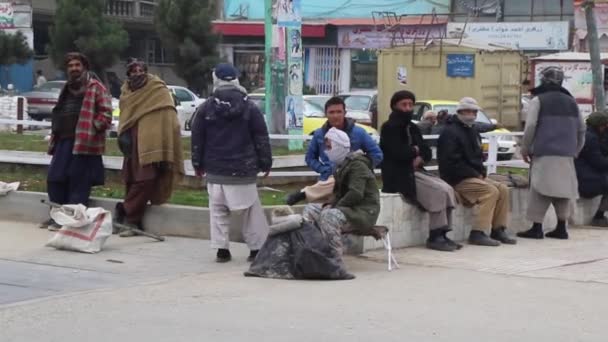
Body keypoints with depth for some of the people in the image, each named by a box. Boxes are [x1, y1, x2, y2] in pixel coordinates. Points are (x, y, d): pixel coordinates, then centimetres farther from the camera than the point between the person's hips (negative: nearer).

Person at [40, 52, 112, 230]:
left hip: (84, 142, -8)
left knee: (78, 182, -6)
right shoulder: (67, 89, 23)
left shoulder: (95, 87, -2)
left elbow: (106, 113, -8)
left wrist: (91, 128, -15)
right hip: (64, 141, 8)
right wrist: (55, 135, 20)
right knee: (55, 178, 8)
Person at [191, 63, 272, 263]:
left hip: (215, 170, 1)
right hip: (243, 170, -1)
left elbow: (197, 139, 5)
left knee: (218, 209, 8)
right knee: (251, 210, 5)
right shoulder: (250, 108, -2)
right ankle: (257, 248, 4)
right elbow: (261, 138, 1)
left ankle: (221, 249, 3)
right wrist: (265, 163, 9)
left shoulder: (206, 108, 0)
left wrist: (198, 164, 15)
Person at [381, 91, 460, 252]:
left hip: (416, 172, 8)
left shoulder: (413, 128, 21)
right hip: (400, 176, -8)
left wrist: (420, 158, -10)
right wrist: (416, 150, 0)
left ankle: (442, 234, -12)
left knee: (448, 189, -11)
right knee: (439, 192, -22)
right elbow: (399, 153, -19)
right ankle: (435, 237, -17)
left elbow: (427, 152, 14)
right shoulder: (389, 127, -5)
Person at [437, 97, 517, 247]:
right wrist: (475, 174, -16)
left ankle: (498, 230, -4)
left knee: (503, 189, -6)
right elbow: (453, 163, -21)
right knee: (491, 191, -25)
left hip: (474, 177, 9)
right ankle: (478, 233, -28)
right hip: (457, 180, -9)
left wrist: (481, 173, 5)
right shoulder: (450, 133, -12)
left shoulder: (472, 132, 19)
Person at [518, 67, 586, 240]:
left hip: (545, 154, -5)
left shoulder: (538, 100, -2)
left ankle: (537, 228, -7)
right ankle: (561, 228, 9)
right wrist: (575, 150, 23)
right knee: (563, 190, 9)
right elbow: (581, 129, 18)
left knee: (540, 191, -4)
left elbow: (530, 127, -8)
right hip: (566, 155, 5)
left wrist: (525, 149, 1)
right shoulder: (571, 102, 16)